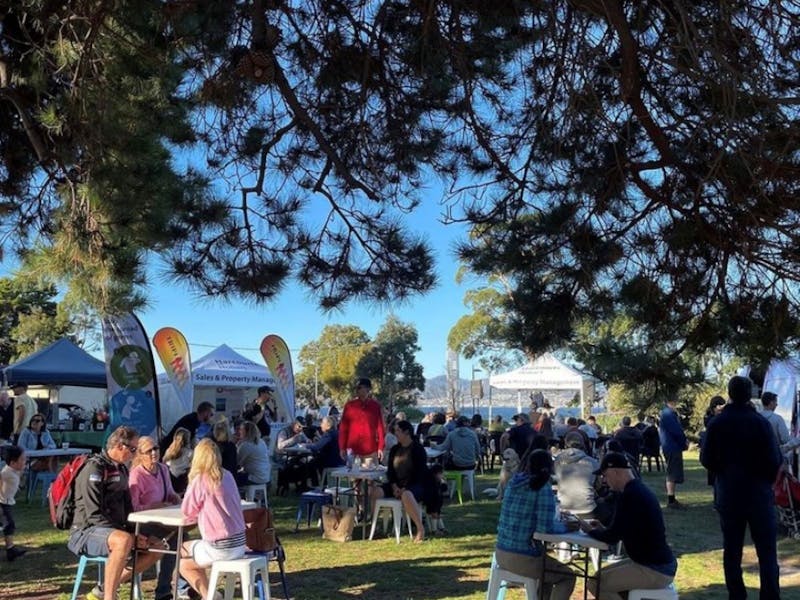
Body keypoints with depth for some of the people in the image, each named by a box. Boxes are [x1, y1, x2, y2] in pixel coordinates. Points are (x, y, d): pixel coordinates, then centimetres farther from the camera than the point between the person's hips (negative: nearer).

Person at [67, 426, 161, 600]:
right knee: (124, 541, -37)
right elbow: (94, 515, -22)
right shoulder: (95, 468, -15)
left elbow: (127, 507, 16)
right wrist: (130, 535, -24)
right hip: (86, 532, -9)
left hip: (114, 530, 9)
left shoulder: (121, 469, 12)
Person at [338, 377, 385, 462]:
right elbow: (343, 428, 4)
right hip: (353, 451, 0)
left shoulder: (376, 406, 2)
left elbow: (381, 427, 2)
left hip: (371, 451, 0)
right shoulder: (349, 406, 2)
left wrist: (381, 448, -4)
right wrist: (342, 448, -1)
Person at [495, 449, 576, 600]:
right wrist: (565, 526, -1)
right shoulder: (543, 489, -15)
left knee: (547, 566, 33)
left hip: (501, 552, 7)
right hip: (522, 558, -7)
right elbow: (545, 529, -19)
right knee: (568, 576, 16)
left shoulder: (513, 483, 6)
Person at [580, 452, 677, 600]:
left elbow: (612, 537, -19)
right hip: (657, 563, 10)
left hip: (655, 570, -10)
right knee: (602, 575, 17)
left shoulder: (630, 495, -21)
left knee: (596, 584, -9)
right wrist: (602, 529, 10)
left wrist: (590, 530, -2)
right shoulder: (638, 489, 10)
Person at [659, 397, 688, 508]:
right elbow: (676, 430, -22)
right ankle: (671, 501, -3)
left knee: (672, 474, 15)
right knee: (673, 474, -6)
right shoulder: (668, 414, -18)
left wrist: (684, 439, 6)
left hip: (672, 447, 11)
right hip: (672, 448, -11)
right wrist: (685, 440, -8)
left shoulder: (670, 412, 15)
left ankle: (671, 499, 21)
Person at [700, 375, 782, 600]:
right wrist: (767, 479, 8)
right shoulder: (760, 422, -13)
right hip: (759, 493, -3)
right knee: (767, 551, 3)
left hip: (728, 494, 3)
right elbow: (775, 460, -12)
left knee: (731, 550, 9)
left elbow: (706, 459, 0)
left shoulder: (716, 423, -3)